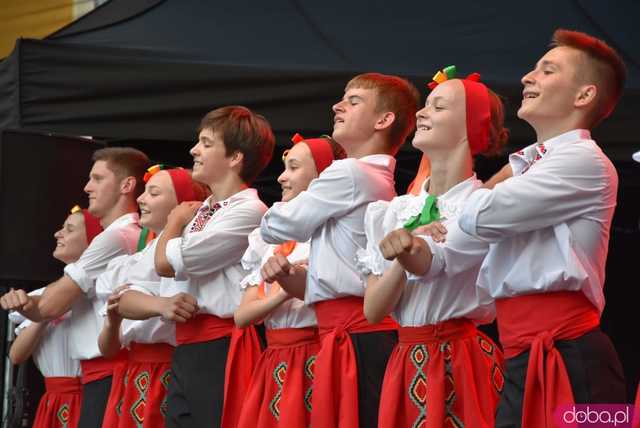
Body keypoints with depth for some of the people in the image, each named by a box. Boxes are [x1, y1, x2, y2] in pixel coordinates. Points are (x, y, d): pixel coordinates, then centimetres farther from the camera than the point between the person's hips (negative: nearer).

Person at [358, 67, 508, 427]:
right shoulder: (391, 214, 10)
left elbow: (434, 262, -23)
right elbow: (373, 309, 1)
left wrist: (408, 250, -44)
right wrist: (404, 259, -17)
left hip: (461, 363, -5)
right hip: (406, 365, 5)